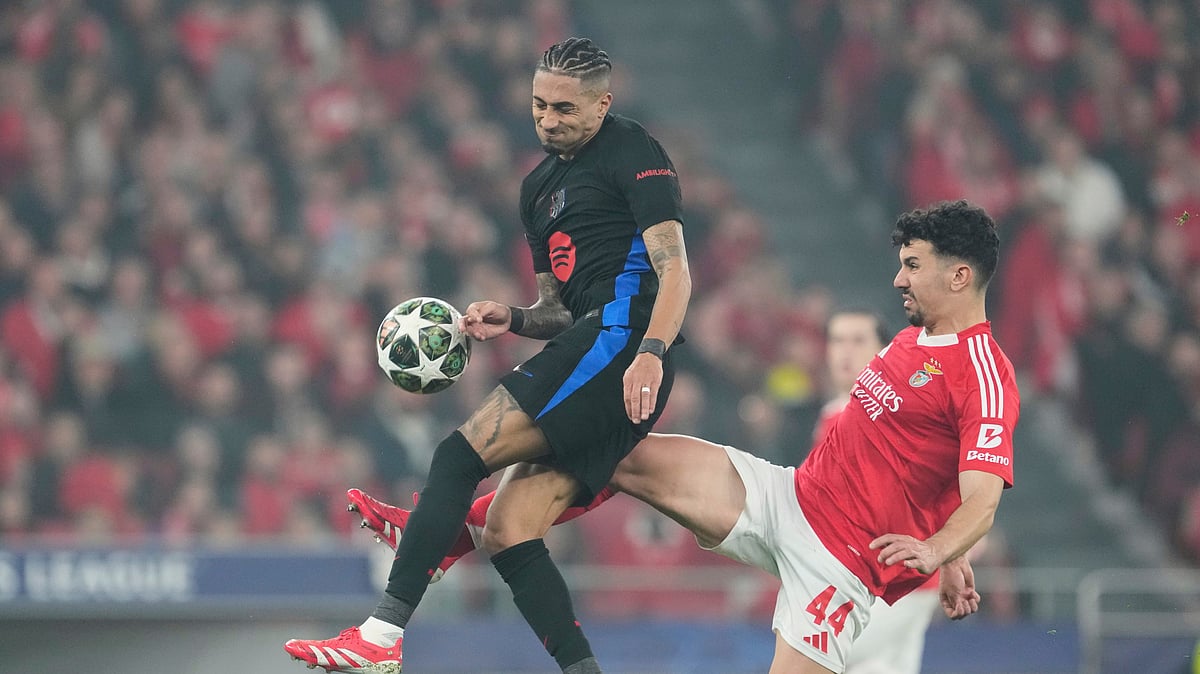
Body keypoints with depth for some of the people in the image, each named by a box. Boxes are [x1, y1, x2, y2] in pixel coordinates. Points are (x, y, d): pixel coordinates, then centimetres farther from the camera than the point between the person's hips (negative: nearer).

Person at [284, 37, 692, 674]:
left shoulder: (631, 152, 2)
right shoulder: (539, 184, 27)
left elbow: (675, 272, -9)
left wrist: (650, 352, -25)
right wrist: (512, 319, 10)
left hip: (619, 336, -9)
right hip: (587, 343, 9)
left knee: (460, 454, -17)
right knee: (506, 531, -2)